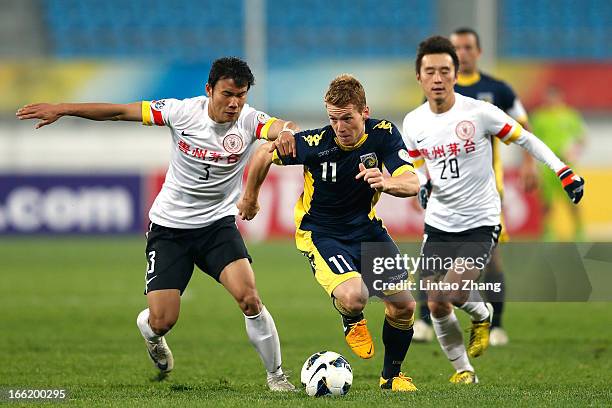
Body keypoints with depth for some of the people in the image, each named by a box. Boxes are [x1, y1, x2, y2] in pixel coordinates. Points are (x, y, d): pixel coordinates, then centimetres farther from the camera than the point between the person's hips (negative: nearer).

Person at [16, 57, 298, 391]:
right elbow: (121, 112, -7)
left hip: (218, 224, 0)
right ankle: (150, 334, 35)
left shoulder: (249, 121, -14)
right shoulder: (184, 112, -13)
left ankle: (275, 376, -3)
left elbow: (280, 127, -36)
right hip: (169, 226, 0)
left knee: (249, 298, -22)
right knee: (162, 320, -6)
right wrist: (61, 110, -6)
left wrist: (287, 134, -61)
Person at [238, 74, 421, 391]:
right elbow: (264, 155, -6)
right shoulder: (314, 143, -23)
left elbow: (412, 183, -22)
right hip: (320, 232, -4)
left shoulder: (383, 134, -16)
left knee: (403, 305, -5)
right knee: (354, 297, -31)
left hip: (366, 227, 4)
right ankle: (352, 322, 10)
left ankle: (391, 375, 23)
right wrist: (249, 199, 10)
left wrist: (385, 183, -45)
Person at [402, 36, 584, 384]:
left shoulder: (479, 112, -14)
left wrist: (564, 171, -9)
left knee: (453, 293, -22)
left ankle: (481, 316, 14)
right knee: (436, 306, 2)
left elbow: (525, 139, -3)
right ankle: (463, 371, 24)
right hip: (439, 224, 4)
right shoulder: (413, 124, -1)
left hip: (480, 222, -4)